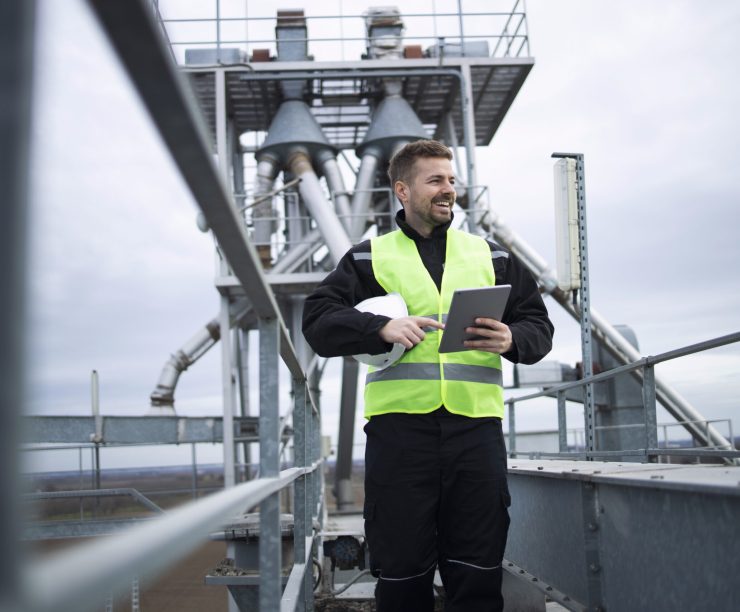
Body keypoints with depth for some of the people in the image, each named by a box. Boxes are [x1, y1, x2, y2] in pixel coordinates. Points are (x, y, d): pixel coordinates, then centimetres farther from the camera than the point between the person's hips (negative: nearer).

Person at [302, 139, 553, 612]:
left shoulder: (492, 256, 18)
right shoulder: (369, 258, 12)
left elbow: (539, 325, 15)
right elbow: (318, 321, 2)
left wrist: (513, 339, -8)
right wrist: (383, 328, -15)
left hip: (475, 425, 2)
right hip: (399, 426, -1)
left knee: (478, 573, 4)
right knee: (402, 571, 4)